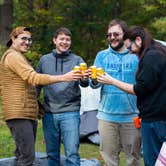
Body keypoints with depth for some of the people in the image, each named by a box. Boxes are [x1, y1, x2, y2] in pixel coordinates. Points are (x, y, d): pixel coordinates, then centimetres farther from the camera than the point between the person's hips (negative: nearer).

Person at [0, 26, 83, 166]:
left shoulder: (19, 57, 25)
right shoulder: (13, 56, -9)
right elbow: (33, 78, -20)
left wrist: (38, 104, 19)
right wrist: (63, 77, -23)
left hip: (28, 113, 11)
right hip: (19, 114, -11)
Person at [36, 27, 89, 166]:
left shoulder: (77, 60, 1)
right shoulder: (45, 60, 8)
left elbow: (83, 84, -12)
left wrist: (84, 80, -35)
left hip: (70, 113, -3)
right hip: (49, 113, 3)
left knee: (72, 153, -7)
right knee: (52, 153, 11)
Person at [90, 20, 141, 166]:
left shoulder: (136, 56, 3)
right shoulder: (102, 56, 7)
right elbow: (95, 84, 0)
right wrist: (95, 80, -25)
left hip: (131, 115, -1)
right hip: (107, 114, 1)